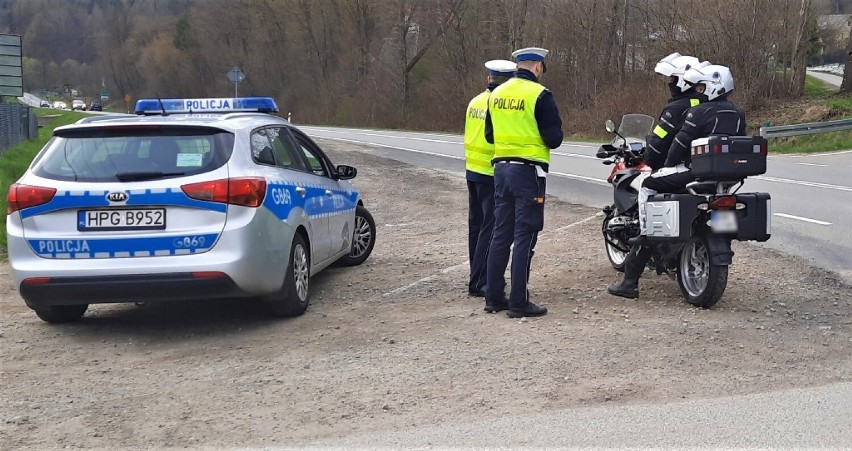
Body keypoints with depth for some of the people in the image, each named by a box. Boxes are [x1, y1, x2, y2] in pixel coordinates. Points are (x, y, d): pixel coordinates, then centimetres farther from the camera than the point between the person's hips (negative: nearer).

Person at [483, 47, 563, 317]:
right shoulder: (539, 95, -11)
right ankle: (518, 303, -1)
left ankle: (493, 297, 16)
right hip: (528, 171, -6)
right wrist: (544, 136, 9)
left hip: (501, 167, 7)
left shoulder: (496, 94, 9)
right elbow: (554, 138, -12)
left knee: (501, 234, 12)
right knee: (524, 237, -3)